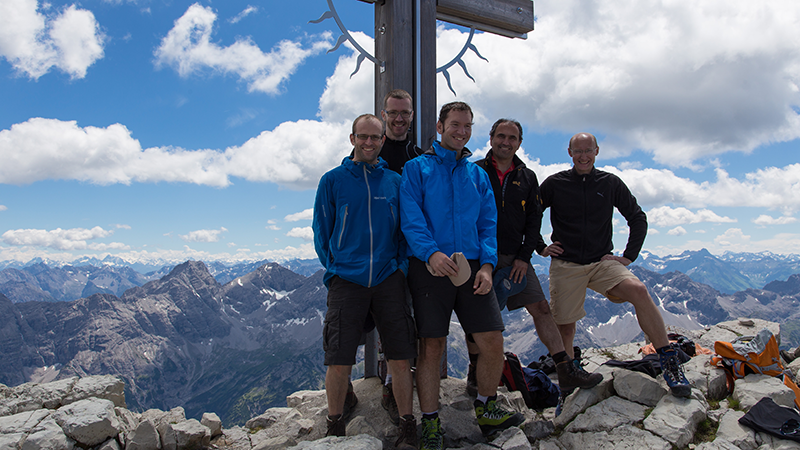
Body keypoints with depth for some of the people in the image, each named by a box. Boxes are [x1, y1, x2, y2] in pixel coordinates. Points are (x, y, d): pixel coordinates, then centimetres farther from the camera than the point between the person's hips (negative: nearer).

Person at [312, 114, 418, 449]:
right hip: (345, 281, -1)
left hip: (388, 280, 2)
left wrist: (399, 265, 5)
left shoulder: (394, 181, 11)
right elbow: (321, 232, 10)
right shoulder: (332, 180, 6)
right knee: (338, 362, -1)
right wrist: (335, 269, 5)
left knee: (400, 359, 0)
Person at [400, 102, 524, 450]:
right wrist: (431, 252, -23)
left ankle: (486, 408, 24)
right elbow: (411, 218, -7)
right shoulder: (417, 168, 6)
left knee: (492, 341, 0)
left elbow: (488, 223, 12)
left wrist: (487, 264, -4)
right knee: (431, 346, 0)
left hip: (472, 267, 4)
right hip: (430, 267, -3)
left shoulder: (478, 174, 18)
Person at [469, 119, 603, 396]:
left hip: (515, 258, 3)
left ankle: (566, 372, 5)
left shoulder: (527, 177, 11)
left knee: (541, 308, -1)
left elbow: (534, 219, 9)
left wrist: (524, 256, -2)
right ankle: (475, 373, 17)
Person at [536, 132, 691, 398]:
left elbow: (638, 218, 13)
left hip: (602, 262, 1)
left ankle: (669, 362, -16)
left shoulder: (610, 183, 6)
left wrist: (629, 256, 3)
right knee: (564, 326, 1)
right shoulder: (554, 184, 2)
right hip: (565, 265, 0)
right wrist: (541, 248, 3)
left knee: (638, 290, -26)